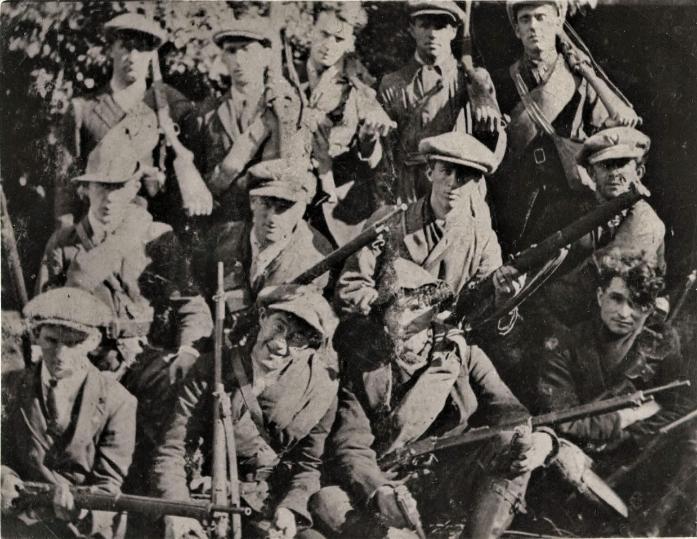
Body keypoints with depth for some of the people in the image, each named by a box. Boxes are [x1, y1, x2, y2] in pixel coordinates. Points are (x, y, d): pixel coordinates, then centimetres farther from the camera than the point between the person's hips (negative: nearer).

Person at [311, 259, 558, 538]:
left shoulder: (464, 356, 6)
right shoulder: (361, 370, 1)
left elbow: (507, 409, -6)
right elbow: (349, 448, -8)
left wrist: (541, 438, -31)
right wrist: (378, 492, -30)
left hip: (455, 490, 1)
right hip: (391, 486, -1)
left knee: (513, 439, -25)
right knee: (326, 504, -29)